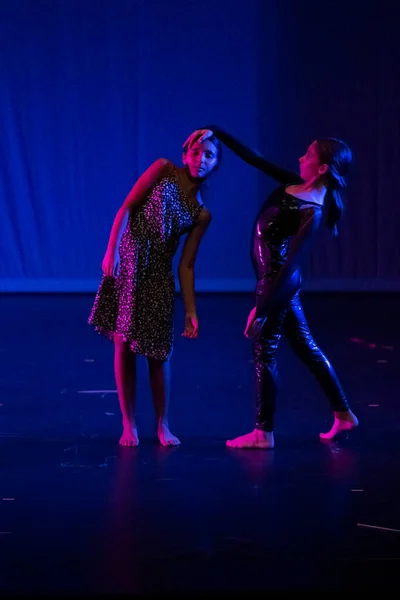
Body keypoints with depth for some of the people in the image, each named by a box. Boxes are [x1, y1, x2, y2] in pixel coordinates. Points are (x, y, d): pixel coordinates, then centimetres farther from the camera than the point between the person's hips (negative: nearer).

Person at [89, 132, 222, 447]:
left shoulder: (202, 214, 9)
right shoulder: (164, 170, 2)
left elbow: (186, 265, 6)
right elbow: (127, 207, -3)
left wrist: (191, 309, -2)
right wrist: (112, 250, -14)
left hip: (158, 275, 2)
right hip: (126, 264, -2)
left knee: (158, 352, 3)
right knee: (124, 345, 1)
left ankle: (162, 425, 16)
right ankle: (129, 425, 9)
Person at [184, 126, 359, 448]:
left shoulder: (312, 213, -25)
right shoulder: (295, 184, -2)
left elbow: (290, 265, -25)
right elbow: (252, 156, 4)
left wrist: (261, 308, -24)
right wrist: (215, 131, -2)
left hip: (277, 281, -9)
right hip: (277, 279, 9)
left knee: (265, 350, 3)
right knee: (305, 346, 17)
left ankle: (263, 433, 14)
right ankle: (343, 414, 26)